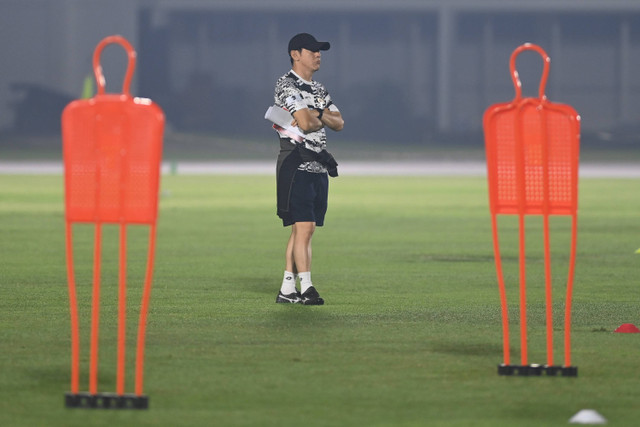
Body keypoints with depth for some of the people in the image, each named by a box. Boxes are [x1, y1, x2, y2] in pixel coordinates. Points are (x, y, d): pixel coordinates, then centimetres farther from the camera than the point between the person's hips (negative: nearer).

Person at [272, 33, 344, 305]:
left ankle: (287, 289, 9)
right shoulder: (287, 85, -8)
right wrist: (323, 118, 1)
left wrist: (316, 114, -8)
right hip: (297, 166, -8)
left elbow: (339, 123, 11)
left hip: (318, 167, 8)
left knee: (303, 229, 7)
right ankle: (306, 288, -17)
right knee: (304, 226, -14)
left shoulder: (318, 89, 20)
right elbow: (305, 123, -19)